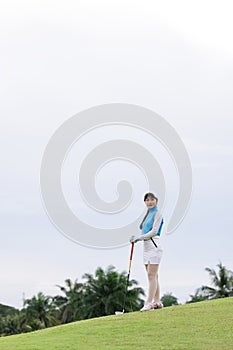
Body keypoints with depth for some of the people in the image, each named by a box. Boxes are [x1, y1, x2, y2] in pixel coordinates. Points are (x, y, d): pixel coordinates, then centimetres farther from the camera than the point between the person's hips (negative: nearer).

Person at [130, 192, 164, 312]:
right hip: (146, 246, 9)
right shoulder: (148, 215, 20)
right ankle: (157, 302, 10)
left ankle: (149, 303, -15)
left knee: (152, 275, -12)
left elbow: (154, 231, -13)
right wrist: (136, 238, 3)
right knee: (153, 276, 8)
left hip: (154, 246, -9)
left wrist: (139, 237, -13)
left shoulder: (157, 214, -4)